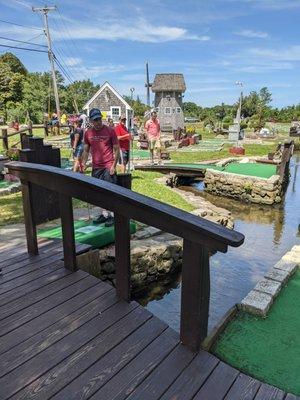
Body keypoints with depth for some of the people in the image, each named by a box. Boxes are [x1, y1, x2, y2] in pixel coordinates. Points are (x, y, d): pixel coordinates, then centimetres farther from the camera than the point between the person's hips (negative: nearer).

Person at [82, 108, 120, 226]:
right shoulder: (88, 133, 7)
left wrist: (114, 165, -10)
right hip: (96, 167, 5)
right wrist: (83, 164, 2)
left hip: (108, 167, -5)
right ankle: (104, 214, 22)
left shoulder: (110, 131, -5)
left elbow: (117, 149, -4)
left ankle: (113, 215, 7)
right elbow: (86, 150, 15)